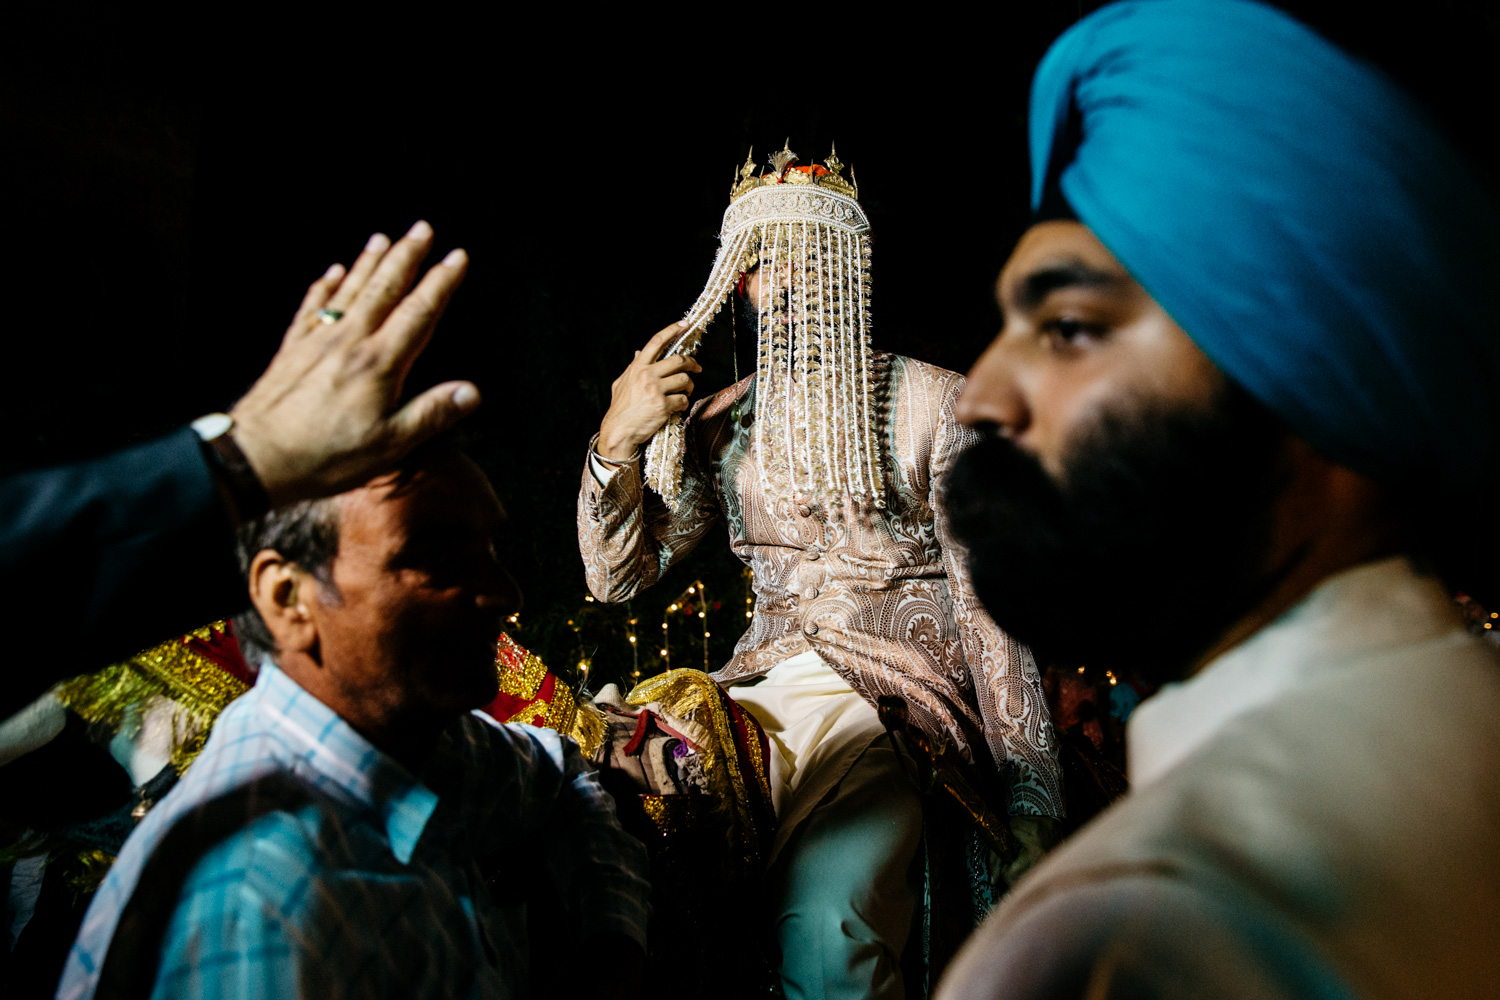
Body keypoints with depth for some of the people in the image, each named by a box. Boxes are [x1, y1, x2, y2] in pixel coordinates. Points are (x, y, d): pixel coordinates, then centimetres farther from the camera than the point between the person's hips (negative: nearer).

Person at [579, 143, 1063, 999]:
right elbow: (619, 577, 11)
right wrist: (617, 443, -7)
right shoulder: (718, 425, 15)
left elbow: (989, 601, 0)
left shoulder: (933, 404, 4)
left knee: (823, 927, -30)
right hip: (759, 694, 4)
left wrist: (1031, 801, -6)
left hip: (896, 702, -3)